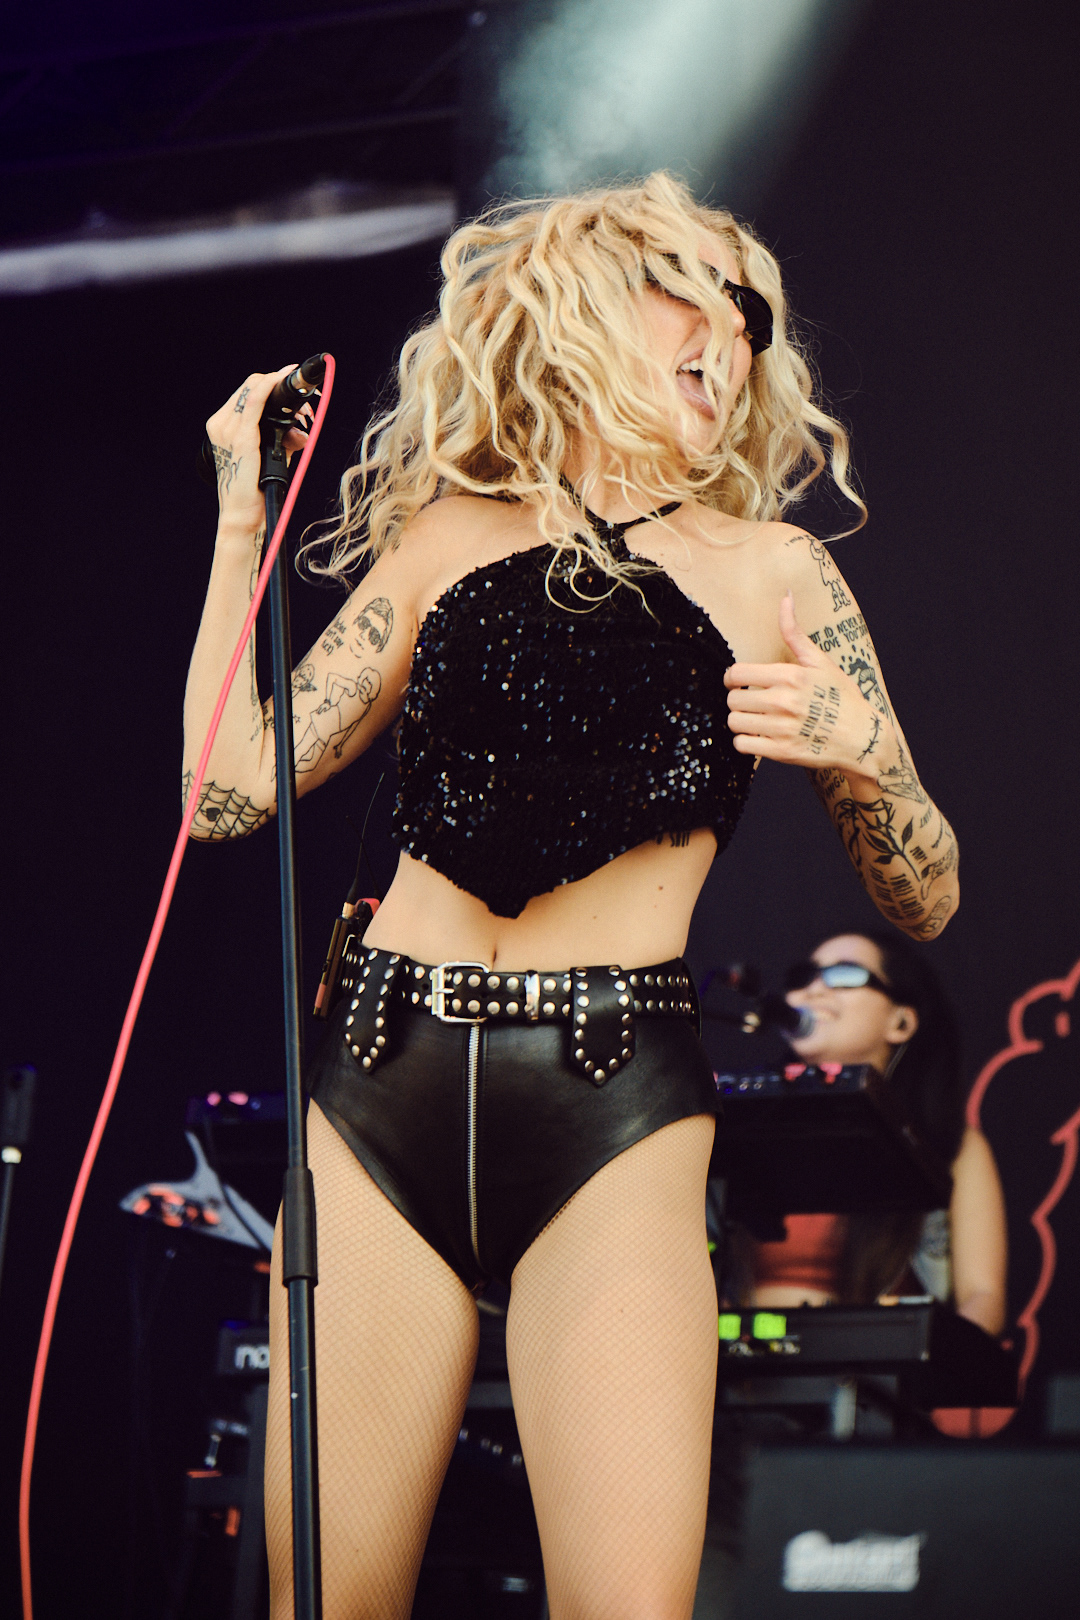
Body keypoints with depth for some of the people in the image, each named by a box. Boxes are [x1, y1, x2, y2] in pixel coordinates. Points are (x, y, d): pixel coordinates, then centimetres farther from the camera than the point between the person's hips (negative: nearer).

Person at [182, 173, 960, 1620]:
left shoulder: (767, 566, 10)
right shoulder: (451, 537, 14)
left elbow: (926, 898, 10)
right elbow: (234, 789, 8)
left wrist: (860, 755, -10)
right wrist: (244, 522, 9)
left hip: (615, 1115, -1)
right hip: (380, 1094, 2)